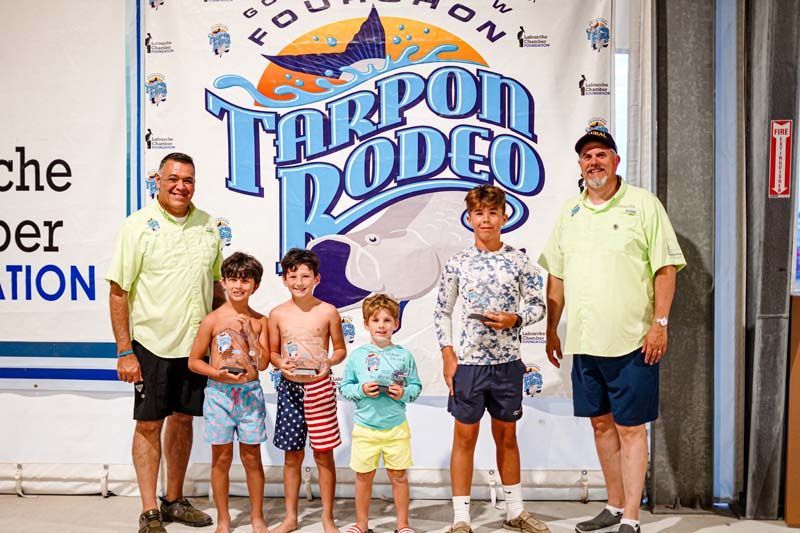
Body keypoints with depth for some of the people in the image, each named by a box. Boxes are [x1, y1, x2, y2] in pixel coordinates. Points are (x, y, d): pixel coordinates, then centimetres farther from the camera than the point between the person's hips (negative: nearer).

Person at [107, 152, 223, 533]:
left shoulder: (208, 225, 7)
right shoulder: (139, 225, -8)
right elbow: (118, 292, -9)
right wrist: (125, 352, -14)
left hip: (196, 342, 5)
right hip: (152, 343, -4)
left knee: (183, 419, 13)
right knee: (149, 424, 2)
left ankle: (175, 501, 27)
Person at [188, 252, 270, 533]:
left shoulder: (259, 321, 2)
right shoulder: (213, 320, -4)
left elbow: (263, 363, -3)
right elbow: (193, 361, 0)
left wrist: (250, 333, -11)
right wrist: (217, 373, -16)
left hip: (250, 393, 2)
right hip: (219, 393, -1)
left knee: (252, 457, 8)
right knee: (221, 458, 7)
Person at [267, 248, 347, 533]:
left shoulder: (327, 312, -2)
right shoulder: (278, 314, 3)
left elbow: (340, 349, 5)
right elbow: (272, 352, 10)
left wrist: (328, 362, -14)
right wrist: (281, 363, -11)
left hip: (319, 387, -2)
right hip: (289, 387, 2)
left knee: (323, 453, 4)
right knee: (292, 455, 11)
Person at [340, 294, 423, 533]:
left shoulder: (404, 356, 0)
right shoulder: (357, 356, -1)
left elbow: (416, 386, 6)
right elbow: (344, 387, 4)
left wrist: (404, 393, -14)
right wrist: (361, 390, -14)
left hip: (397, 427, 0)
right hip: (365, 427, 0)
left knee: (398, 476, 9)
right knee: (364, 476, 10)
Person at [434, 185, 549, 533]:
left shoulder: (518, 261, 0)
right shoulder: (457, 263, -1)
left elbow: (538, 306, 5)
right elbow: (442, 312, 3)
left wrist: (514, 319, -15)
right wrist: (448, 357, -4)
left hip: (507, 363, 1)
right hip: (468, 363, -1)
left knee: (507, 436, 14)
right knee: (465, 437, 4)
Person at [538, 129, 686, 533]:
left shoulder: (643, 204, -3)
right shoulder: (570, 213, 12)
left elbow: (666, 268, -5)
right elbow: (556, 277, 15)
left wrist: (660, 323, -12)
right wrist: (552, 330, 13)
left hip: (631, 341, -5)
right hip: (583, 342, 5)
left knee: (630, 428, 0)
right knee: (601, 423, 13)